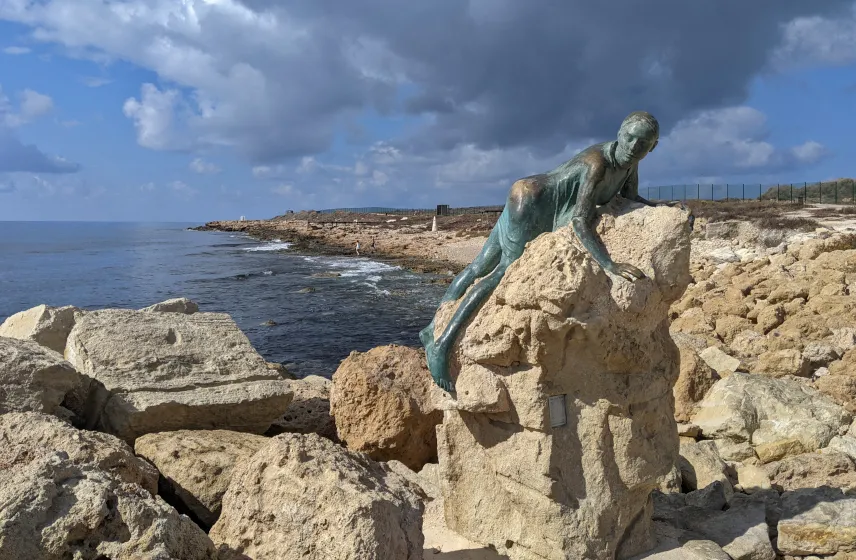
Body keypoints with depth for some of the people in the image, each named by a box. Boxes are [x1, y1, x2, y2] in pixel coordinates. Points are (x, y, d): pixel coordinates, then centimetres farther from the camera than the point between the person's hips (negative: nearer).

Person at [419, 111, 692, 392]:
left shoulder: (629, 163, 2)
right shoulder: (597, 163, -27)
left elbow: (631, 200, 19)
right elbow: (580, 221, -35)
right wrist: (609, 265, -43)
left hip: (541, 216, 9)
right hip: (528, 202, -9)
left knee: (480, 267, 10)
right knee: (503, 274, -13)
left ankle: (432, 330, 18)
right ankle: (441, 346, -12)